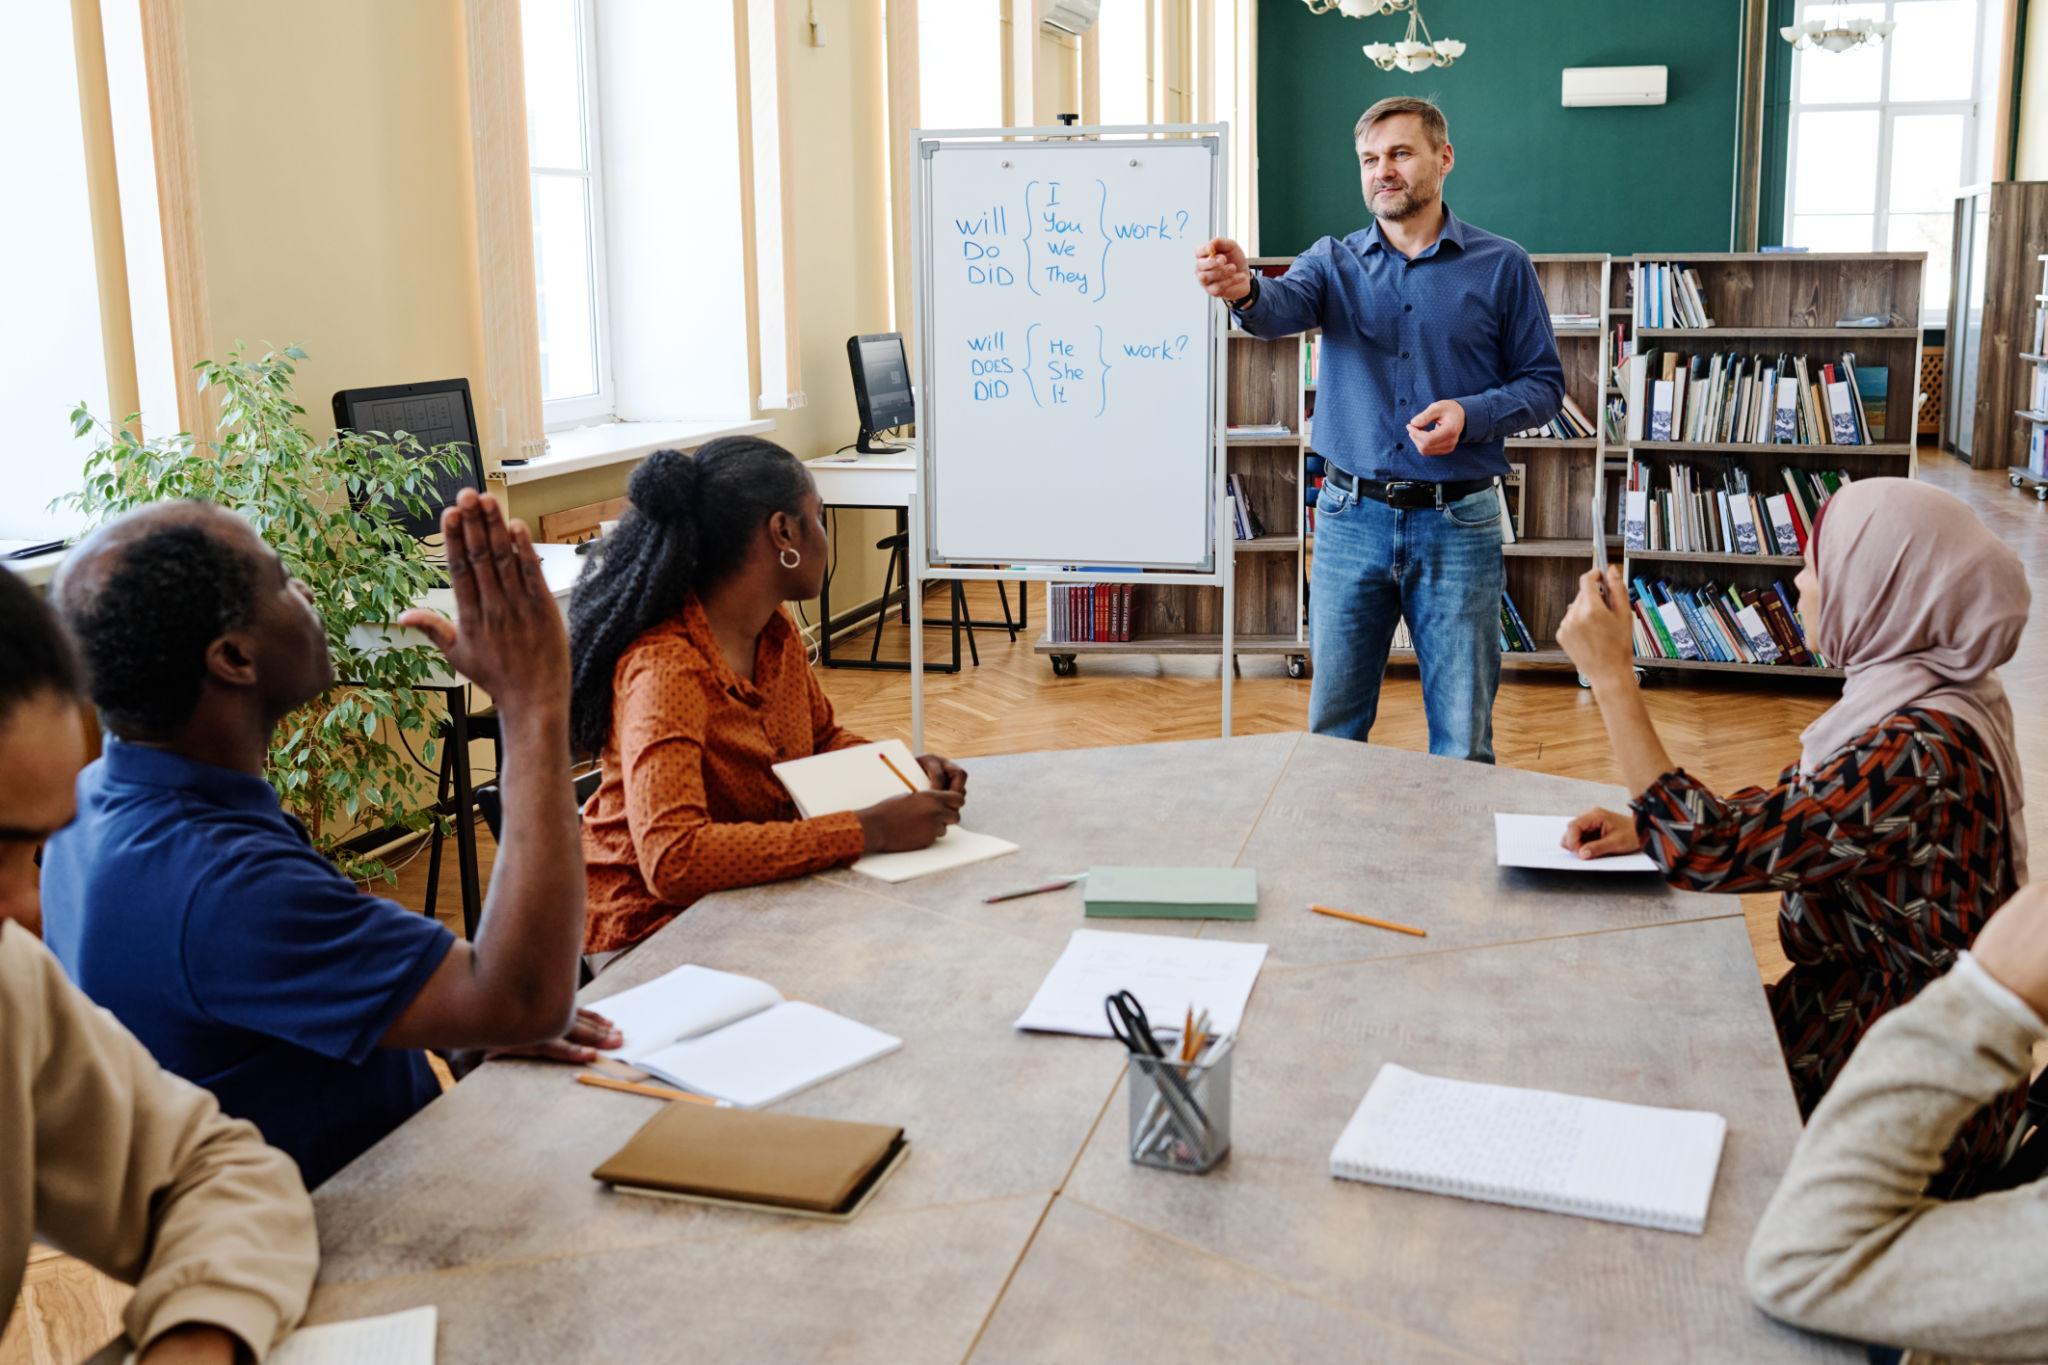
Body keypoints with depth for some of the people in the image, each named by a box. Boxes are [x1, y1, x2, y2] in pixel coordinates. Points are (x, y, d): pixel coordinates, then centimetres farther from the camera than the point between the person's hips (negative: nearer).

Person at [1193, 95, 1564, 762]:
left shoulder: (1501, 266, 2)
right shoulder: (1335, 262, 6)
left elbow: (1542, 382, 3)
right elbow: (1283, 307, -16)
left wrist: (1472, 415, -17)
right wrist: (1244, 289, -40)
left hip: (1457, 526, -1)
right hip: (1351, 518, 2)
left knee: (1463, 741, 5)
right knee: (1331, 729, 11)